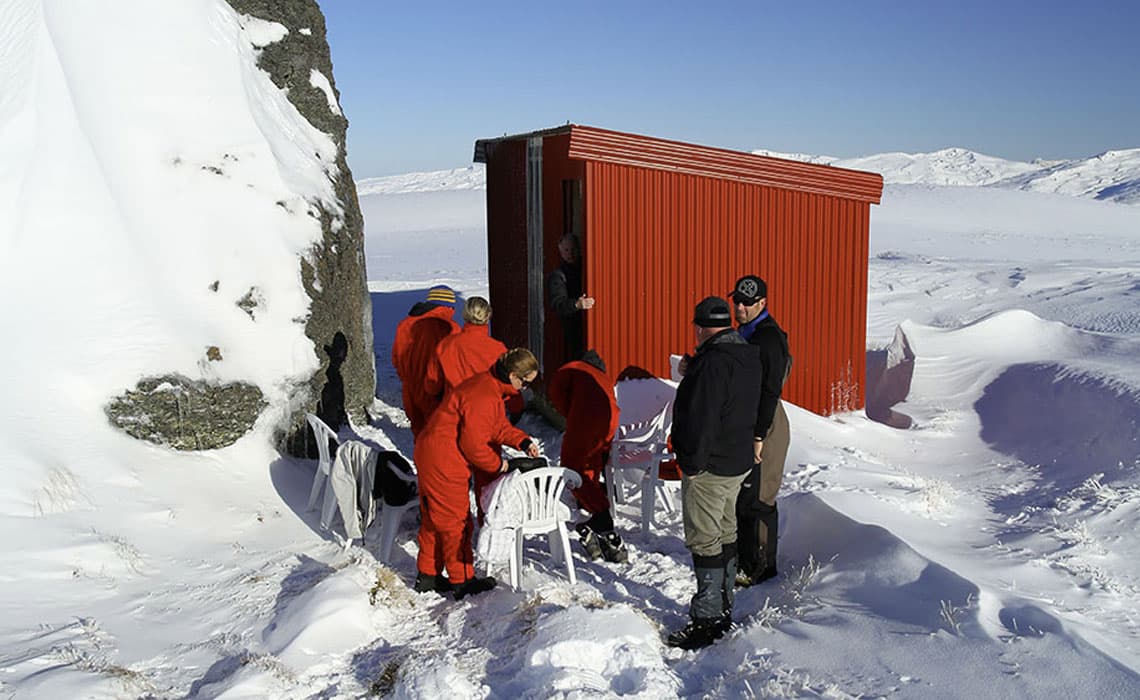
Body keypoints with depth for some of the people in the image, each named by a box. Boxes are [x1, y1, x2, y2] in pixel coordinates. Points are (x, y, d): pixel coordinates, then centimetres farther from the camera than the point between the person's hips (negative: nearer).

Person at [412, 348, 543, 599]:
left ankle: (427, 575, 30)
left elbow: (499, 426, 17)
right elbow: (473, 444, -23)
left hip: (430, 456, 10)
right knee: (456, 521, 2)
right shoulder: (483, 397, -26)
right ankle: (462, 581, 14)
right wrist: (497, 464, -8)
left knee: (434, 519, 18)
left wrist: (523, 442, 3)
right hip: (443, 464, -10)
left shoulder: (489, 385, 7)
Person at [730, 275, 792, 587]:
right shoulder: (744, 334, 13)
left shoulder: (770, 338, -17)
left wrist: (759, 436, -22)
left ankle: (759, 567, 10)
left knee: (756, 499, -3)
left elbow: (770, 391, -21)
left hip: (762, 429, -9)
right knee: (740, 496, 16)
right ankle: (743, 558, 28)